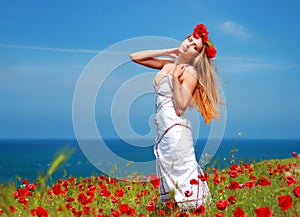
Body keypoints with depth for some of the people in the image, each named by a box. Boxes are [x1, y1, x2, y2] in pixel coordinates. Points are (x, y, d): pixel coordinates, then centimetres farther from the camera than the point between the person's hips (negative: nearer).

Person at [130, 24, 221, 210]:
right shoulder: (167, 64, 11)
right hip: (163, 130, 8)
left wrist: (176, 79, -17)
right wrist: (166, 52, 8)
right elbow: (134, 57, 13)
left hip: (176, 128, -8)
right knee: (168, 174, 13)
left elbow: (180, 108, -17)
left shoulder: (190, 73, -8)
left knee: (182, 173, -4)